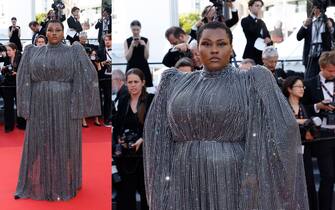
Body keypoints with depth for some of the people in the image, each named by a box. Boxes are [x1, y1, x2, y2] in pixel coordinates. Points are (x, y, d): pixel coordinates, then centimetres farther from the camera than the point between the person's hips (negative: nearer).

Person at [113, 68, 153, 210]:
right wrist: (119, 139, -6)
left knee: (145, 187, 6)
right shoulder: (123, 101, 9)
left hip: (145, 150, -3)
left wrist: (142, 140, -20)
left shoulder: (151, 100, -5)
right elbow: (117, 126, 13)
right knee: (127, 187, 7)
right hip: (126, 153, 3)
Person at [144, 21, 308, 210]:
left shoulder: (251, 82, -1)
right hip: (186, 185, 3)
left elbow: (284, 127, -7)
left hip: (233, 183, -3)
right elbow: (159, 135, 13)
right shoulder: (176, 84, 10)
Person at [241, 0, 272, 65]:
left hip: (264, 55, 7)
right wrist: (258, 18, -9)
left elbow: (268, 36, 22)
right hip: (251, 55, -7)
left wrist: (269, 40, -3)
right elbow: (254, 32, -18)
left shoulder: (262, 22, 21)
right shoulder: (245, 21, -3)